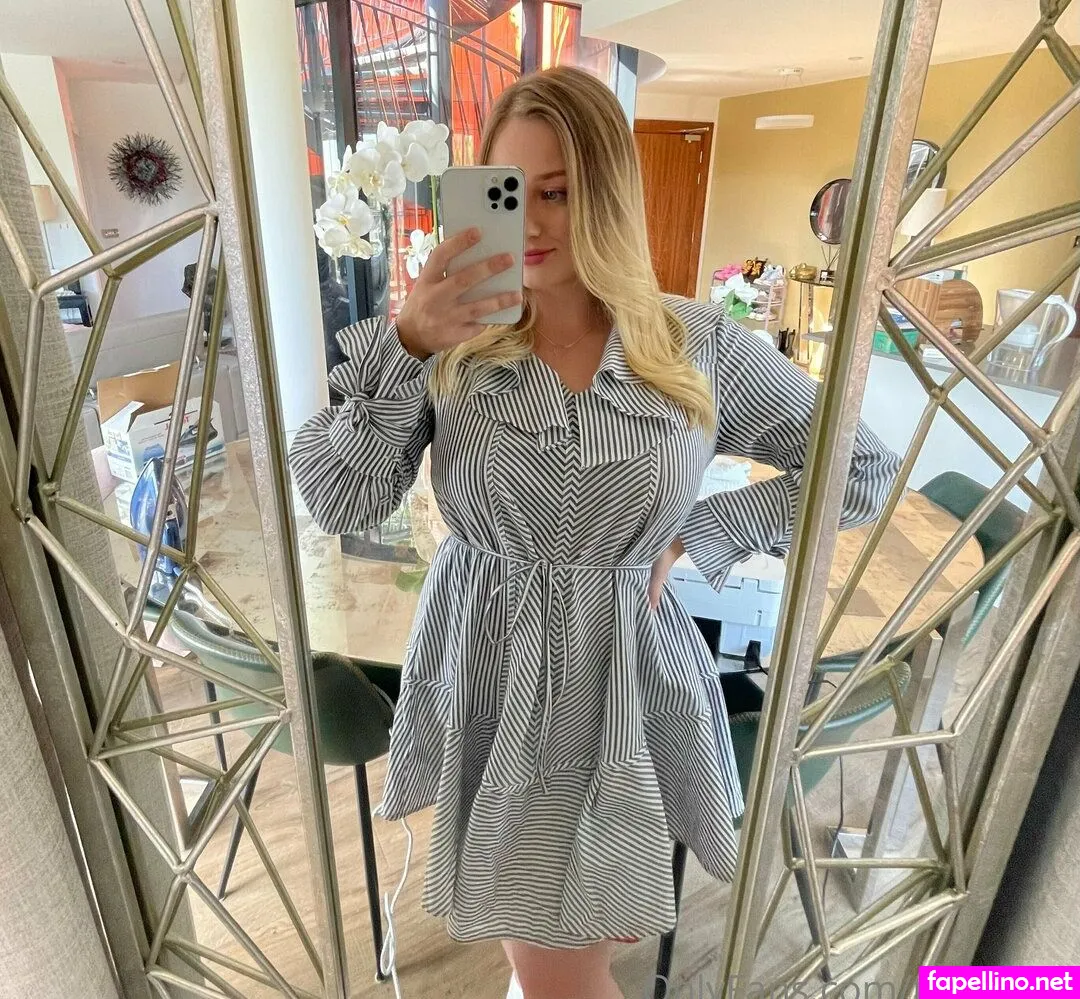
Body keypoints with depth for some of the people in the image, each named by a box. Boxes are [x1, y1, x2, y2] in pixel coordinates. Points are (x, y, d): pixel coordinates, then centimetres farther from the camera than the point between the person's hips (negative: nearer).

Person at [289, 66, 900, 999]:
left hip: (624, 685, -1)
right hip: (487, 682, 2)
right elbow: (338, 501, -12)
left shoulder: (699, 346, -7)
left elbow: (863, 472, 1)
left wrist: (692, 537, -8)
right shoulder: (450, 341, -6)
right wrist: (405, 346, -24)